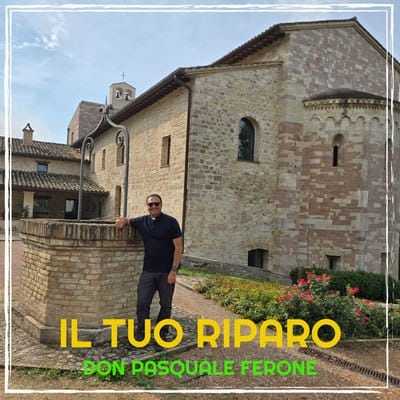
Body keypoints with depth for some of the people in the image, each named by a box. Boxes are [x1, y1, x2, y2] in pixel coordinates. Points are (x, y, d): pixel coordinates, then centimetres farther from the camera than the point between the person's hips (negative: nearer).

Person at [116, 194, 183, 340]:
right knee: (143, 303, 1)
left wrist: (173, 271, -14)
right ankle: (140, 334, 17)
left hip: (167, 272, -3)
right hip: (148, 271, 3)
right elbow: (126, 220, 25)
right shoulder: (142, 221, 6)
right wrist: (122, 220, -1)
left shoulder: (170, 222, -6)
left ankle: (162, 334, 26)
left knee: (165, 305, 9)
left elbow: (178, 248, -8)